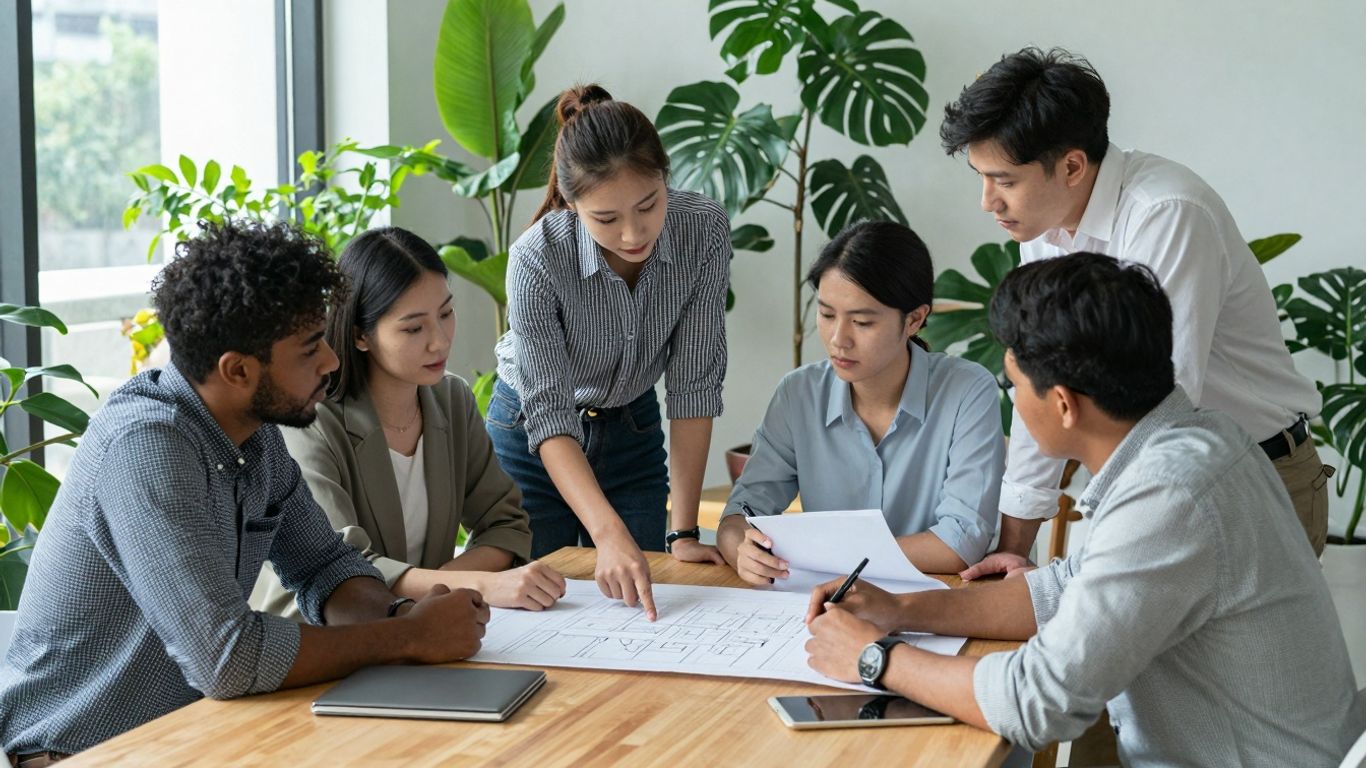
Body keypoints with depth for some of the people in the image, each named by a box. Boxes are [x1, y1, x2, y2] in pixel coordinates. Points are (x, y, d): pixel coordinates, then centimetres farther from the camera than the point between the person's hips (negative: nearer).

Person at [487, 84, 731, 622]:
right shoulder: (536, 260, -32)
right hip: (534, 440, -3)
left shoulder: (705, 231, -25)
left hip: (632, 432, 3)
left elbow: (694, 383, -20)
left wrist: (684, 531, -22)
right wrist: (609, 534, -47)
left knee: (639, 607, 7)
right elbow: (549, 416, -33)